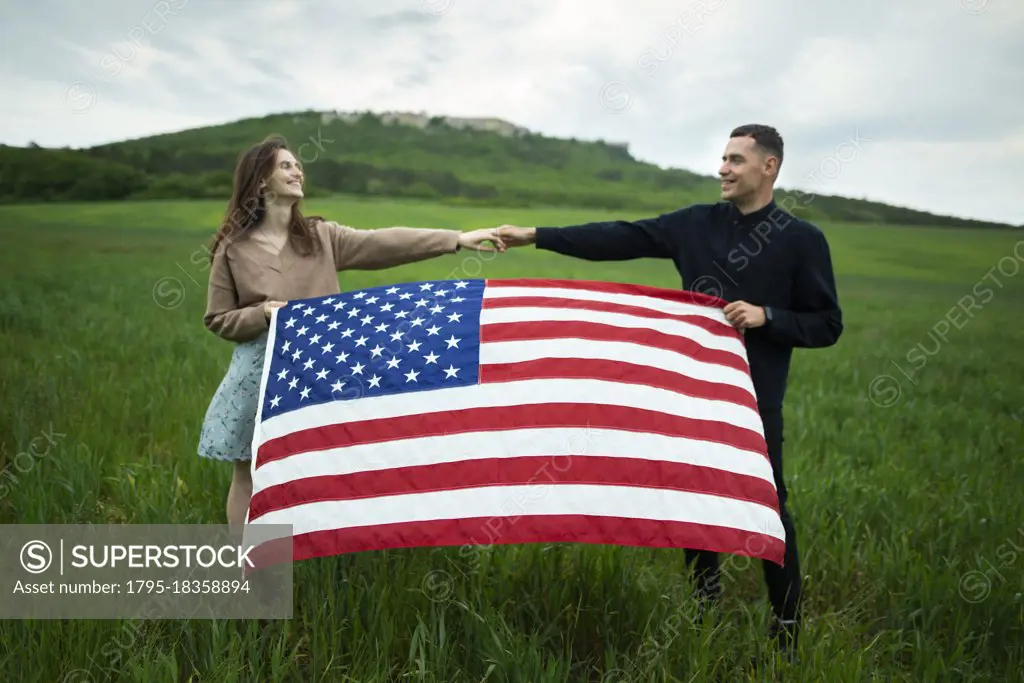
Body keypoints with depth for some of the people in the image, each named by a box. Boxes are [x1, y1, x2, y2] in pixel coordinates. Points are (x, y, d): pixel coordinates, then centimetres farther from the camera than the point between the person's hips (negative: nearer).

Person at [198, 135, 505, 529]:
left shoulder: (321, 236, 3)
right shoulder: (233, 249, -4)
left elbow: (384, 243, -7)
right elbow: (218, 320, 1)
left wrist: (457, 239, -16)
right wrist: (263, 314, -18)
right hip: (259, 374, -2)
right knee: (249, 474, 7)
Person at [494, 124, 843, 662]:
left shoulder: (802, 240, -4)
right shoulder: (697, 223, 3)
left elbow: (827, 326, -2)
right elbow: (621, 239, -2)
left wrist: (767, 316, -18)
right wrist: (538, 236, -8)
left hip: (756, 397, -3)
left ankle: (787, 624, 21)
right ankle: (705, 598, 38)